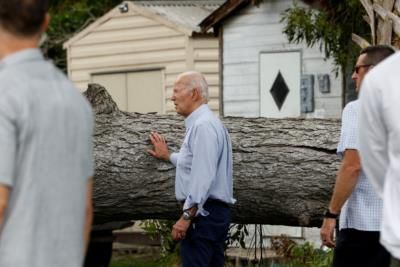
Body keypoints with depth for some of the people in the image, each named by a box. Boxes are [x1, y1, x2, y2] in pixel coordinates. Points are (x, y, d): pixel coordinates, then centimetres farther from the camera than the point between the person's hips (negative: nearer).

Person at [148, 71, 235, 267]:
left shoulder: (203, 125, -14)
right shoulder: (200, 123, 19)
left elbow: (203, 176, -22)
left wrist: (187, 216, -24)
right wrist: (168, 156, 45)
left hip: (201, 213, -11)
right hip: (214, 212, 11)